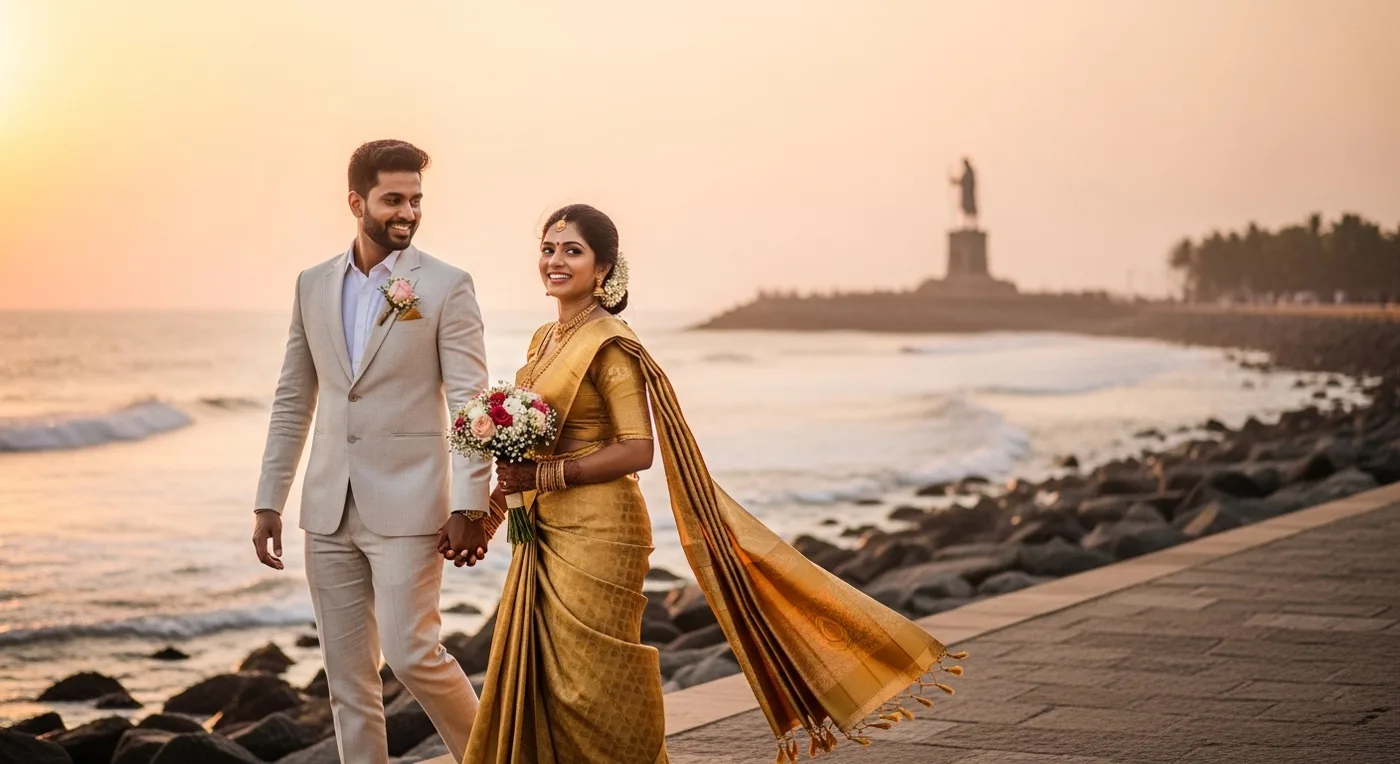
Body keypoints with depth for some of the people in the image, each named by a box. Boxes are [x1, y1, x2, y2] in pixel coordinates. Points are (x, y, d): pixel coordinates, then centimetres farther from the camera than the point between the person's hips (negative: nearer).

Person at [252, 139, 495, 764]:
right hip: (330, 510, 5)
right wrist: (269, 502, 9)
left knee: (411, 654, -8)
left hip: (407, 507, -5)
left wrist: (470, 505, -15)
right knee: (347, 676, 8)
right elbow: (293, 401, 13)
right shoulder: (313, 285, 9)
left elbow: (471, 401, -8)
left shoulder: (447, 286, -4)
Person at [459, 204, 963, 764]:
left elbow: (636, 450, -19)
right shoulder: (544, 340, 13)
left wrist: (543, 475, -19)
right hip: (545, 531, 8)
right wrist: (511, 484, 4)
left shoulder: (609, 344, -12)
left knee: (593, 691, -2)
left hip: (595, 534, -8)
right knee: (535, 679, 10)